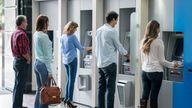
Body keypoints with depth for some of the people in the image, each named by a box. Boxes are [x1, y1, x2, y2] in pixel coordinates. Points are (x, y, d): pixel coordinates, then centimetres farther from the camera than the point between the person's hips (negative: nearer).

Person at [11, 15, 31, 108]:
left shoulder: (14, 33, 12)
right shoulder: (22, 34, -19)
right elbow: (23, 51, -25)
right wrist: (28, 59, -9)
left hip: (16, 61, 10)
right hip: (22, 62, -10)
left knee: (17, 85, 16)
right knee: (20, 86, -6)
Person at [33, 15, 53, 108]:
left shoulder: (35, 34, 9)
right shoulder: (44, 36, -15)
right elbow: (46, 55, -15)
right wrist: (49, 70, -14)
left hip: (37, 63, 9)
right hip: (43, 64, -9)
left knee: (39, 89, 13)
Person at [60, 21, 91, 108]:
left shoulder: (62, 37, 8)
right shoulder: (73, 37, -12)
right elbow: (80, 48, -6)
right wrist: (89, 48, 9)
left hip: (65, 60, 7)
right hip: (72, 60, -7)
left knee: (69, 79, 14)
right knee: (72, 80, -4)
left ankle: (66, 98, 16)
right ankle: (69, 100, -7)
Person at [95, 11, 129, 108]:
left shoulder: (99, 30, 9)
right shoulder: (112, 31, -12)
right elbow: (118, 45, -2)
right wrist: (126, 53, 14)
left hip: (100, 63, 8)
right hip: (110, 63, -8)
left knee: (101, 88, 11)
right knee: (110, 89, -5)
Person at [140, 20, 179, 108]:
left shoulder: (143, 41, 6)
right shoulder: (158, 41, -11)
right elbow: (161, 60, -7)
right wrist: (172, 65, 7)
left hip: (144, 72, 6)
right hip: (156, 72, -5)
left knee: (145, 95, 8)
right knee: (154, 97, 1)